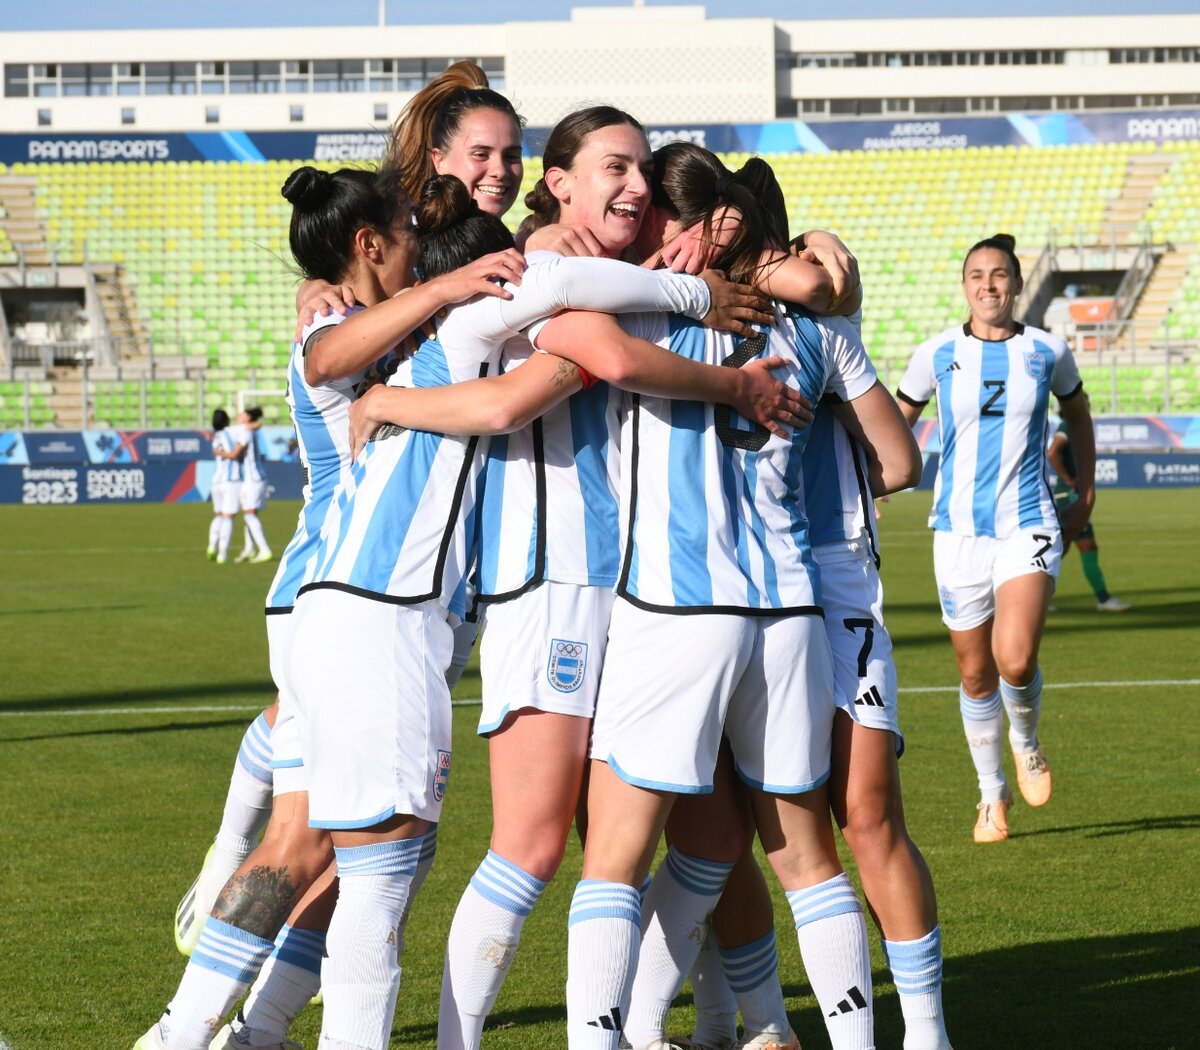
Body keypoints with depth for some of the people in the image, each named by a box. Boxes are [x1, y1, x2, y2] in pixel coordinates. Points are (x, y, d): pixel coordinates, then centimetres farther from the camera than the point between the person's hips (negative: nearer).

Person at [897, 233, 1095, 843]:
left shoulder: (1047, 353, 1)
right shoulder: (937, 355, 0)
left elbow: (1077, 414, 21)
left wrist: (1086, 494, 21)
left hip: (1027, 527, -1)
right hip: (959, 530, 1)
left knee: (1015, 661, -20)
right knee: (975, 675, 8)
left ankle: (1025, 739, 13)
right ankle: (992, 795, 27)